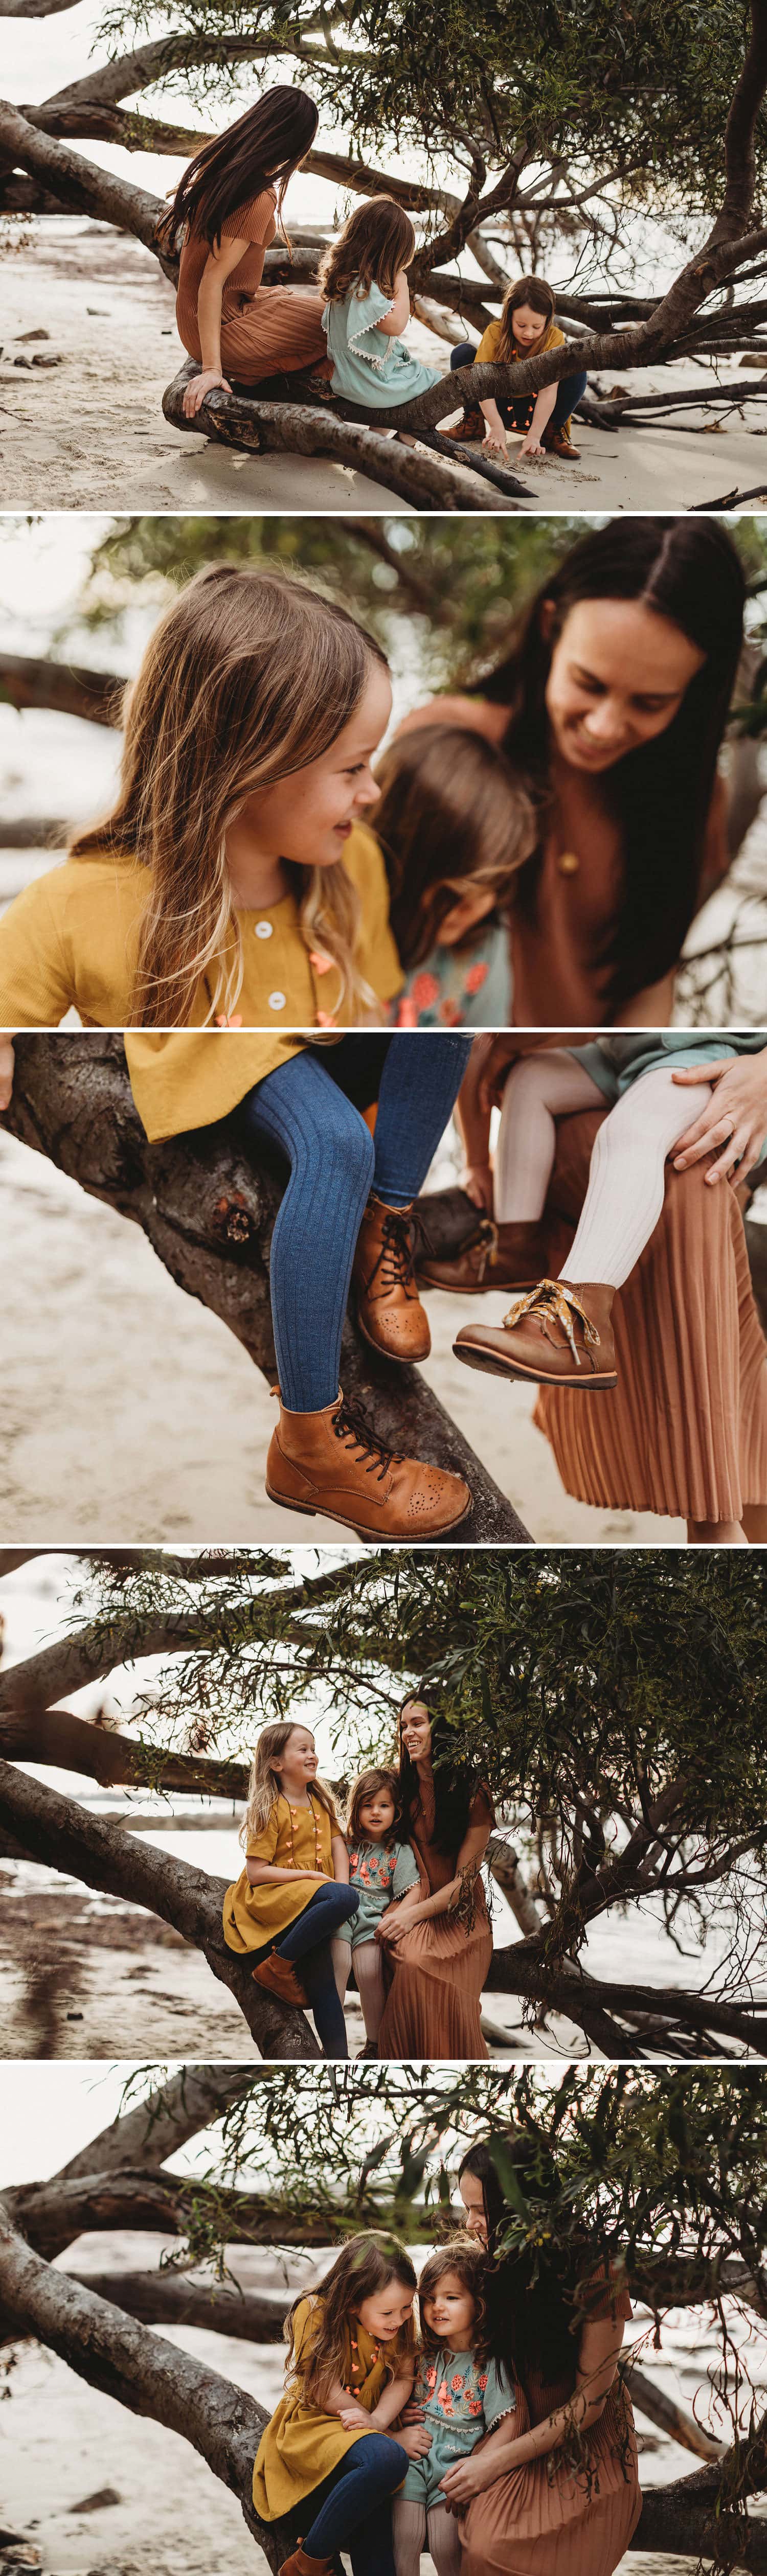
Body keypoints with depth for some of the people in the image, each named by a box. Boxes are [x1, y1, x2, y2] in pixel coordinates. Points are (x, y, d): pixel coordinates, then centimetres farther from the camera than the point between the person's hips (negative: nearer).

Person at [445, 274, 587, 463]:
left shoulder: (554, 338, -22)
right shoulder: (495, 332, -20)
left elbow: (549, 389, -29)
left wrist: (535, 436, -39)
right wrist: (497, 428, -38)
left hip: (534, 411, -1)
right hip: (498, 407, 1)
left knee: (577, 373, -26)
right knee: (462, 353, -19)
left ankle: (553, 431, -7)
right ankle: (473, 422, -4)